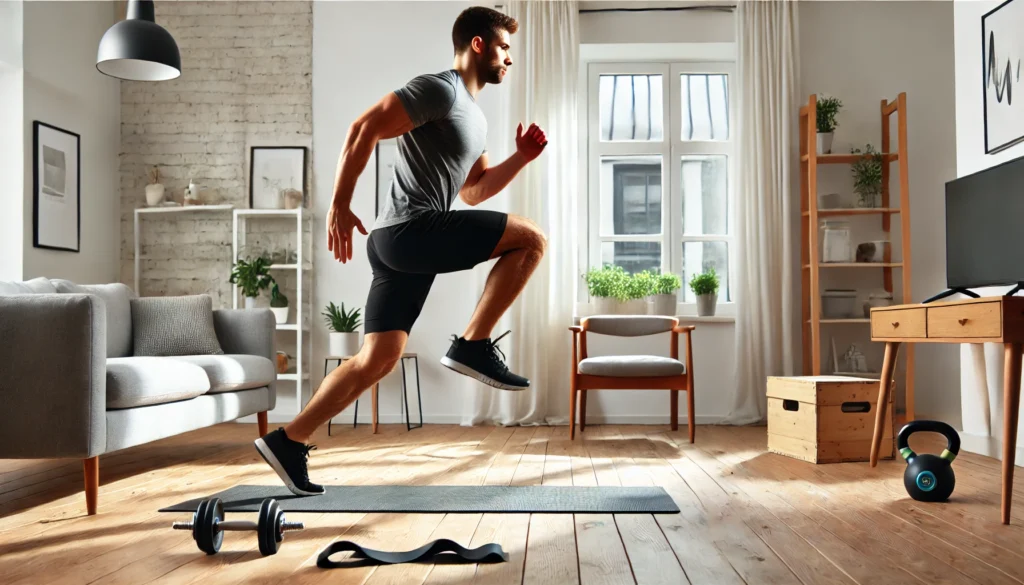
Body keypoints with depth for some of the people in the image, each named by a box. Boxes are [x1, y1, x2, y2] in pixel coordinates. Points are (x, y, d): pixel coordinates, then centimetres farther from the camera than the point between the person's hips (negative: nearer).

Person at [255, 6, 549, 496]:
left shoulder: (473, 117, 25)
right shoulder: (439, 89, -6)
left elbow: (473, 192, 29)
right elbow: (364, 129, -15)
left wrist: (521, 158, 17)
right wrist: (339, 206, -17)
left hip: (405, 243, 10)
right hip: (409, 230, -10)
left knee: (377, 359, 6)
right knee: (531, 238, -10)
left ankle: (288, 441, 11)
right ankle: (472, 345, -8)